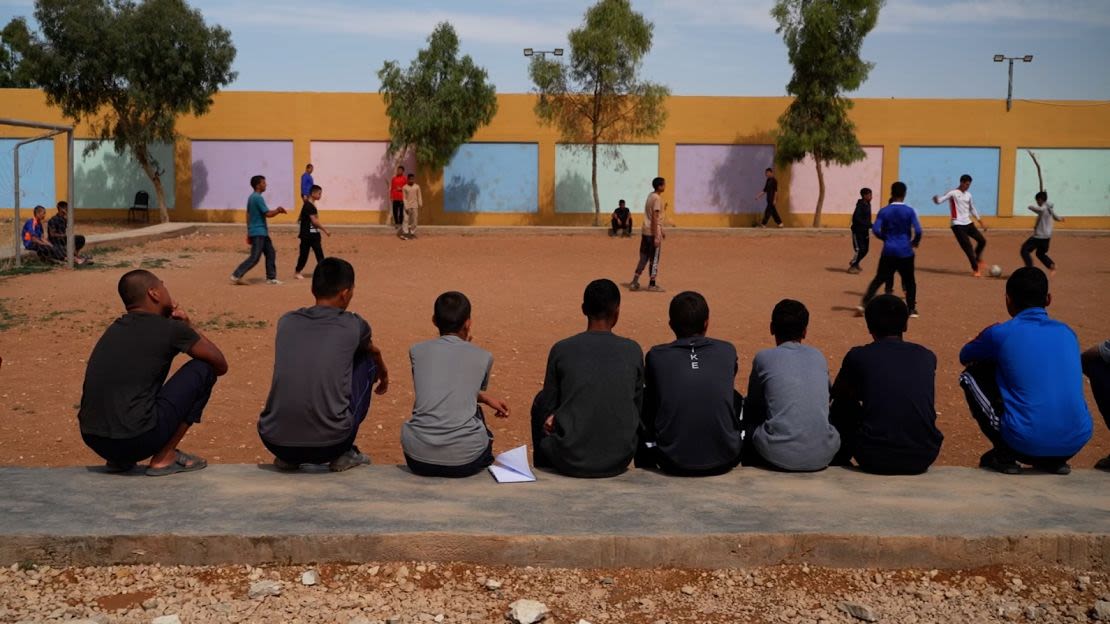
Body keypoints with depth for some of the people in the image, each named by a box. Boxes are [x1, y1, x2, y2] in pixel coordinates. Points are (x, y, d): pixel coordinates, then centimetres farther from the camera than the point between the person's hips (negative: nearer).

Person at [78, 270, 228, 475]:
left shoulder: (114, 329, 17)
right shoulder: (170, 329, -3)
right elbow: (221, 365, 10)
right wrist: (189, 326, 20)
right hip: (136, 439, -8)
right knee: (203, 369, 6)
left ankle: (119, 459, 18)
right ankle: (164, 457, 5)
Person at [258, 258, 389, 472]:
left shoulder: (286, 321, 10)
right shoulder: (353, 325, 3)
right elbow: (375, 352, 28)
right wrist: (383, 375, 52)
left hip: (275, 442, 4)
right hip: (329, 444, -3)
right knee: (366, 361, 19)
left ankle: (287, 458, 22)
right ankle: (343, 454, 19)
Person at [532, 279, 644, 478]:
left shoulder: (561, 349, -5)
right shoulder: (633, 351, -1)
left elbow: (548, 409, 3)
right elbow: (637, 407, 8)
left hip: (570, 461, -1)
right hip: (619, 461, 2)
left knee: (540, 402, 26)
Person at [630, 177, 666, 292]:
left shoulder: (650, 195, 13)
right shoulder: (657, 199, -15)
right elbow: (655, 218, -19)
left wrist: (661, 231, 28)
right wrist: (656, 237, -20)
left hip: (645, 232, 9)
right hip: (653, 233, -9)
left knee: (643, 258, 13)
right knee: (654, 259, 1)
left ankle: (635, 282, 12)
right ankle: (652, 285, 7)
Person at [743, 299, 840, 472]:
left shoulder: (764, 358, 1)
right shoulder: (818, 357, 11)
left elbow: (752, 407, 11)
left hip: (779, 456, -3)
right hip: (822, 456, 3)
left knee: (748, 424, 25)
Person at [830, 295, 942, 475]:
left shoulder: (858, 356, 0)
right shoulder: (927, 357, 9)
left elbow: (837, 394, 19)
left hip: (875, 459, -3)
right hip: (923, 458, 3)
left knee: (842, 407, 23)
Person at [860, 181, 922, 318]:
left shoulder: (884, 211, -1)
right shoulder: (910, 211, -5)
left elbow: (876, 230, -8)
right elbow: (917, 231, -11)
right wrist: (915, 242, 9)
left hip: (888, 251, 1)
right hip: (905, 252, -1)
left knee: (879, 279, 9)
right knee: (909, 281, 14)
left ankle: (864, 304, -1)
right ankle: (911, 309, 14)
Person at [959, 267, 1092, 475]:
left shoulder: (1000, 333, -1)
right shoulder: (1067, 333, 13)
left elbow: (964, 356, 21)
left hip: (1026, 442, -5)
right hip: (1076, 442, 5)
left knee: (971, 376, 16)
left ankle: (1004, 455, 8)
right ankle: (1053, 460, 20)